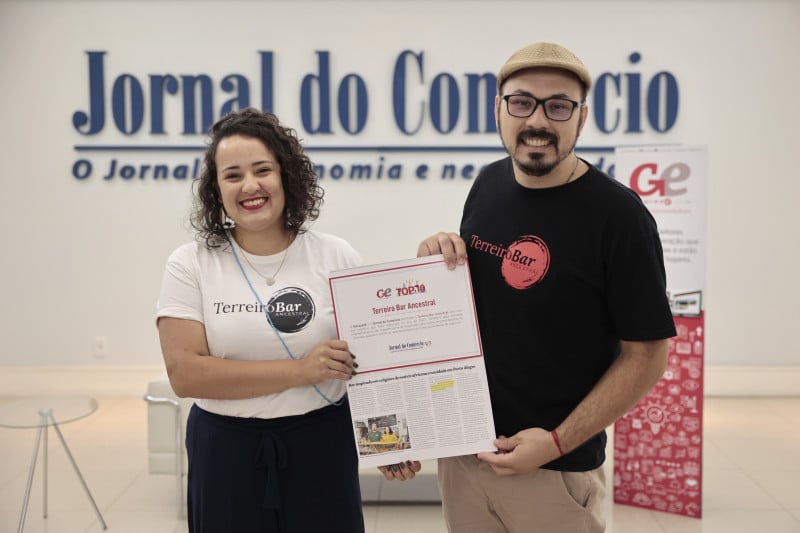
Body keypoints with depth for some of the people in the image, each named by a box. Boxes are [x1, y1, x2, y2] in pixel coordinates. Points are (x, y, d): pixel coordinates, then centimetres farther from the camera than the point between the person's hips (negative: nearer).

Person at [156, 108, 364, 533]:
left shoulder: (337, 258, -3)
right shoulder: (189, 266, -5)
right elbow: (184, 373, -14)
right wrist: (299, 370, -19)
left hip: (320, 447, 1)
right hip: (226, 451, 0)